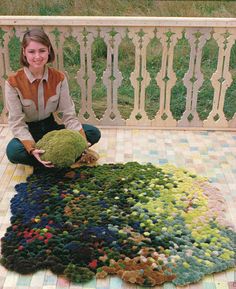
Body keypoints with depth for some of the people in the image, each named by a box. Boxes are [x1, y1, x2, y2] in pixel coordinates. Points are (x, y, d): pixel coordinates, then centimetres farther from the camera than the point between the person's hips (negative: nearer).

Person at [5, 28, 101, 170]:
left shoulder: (59, 78, -8)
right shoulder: (13, 82, -17)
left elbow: (69, 114, -9)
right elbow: (17, 122, -19)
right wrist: (32, 149, -36)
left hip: (51, 126, 3)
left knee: (94, 133, -15)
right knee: (13, 151, -38)